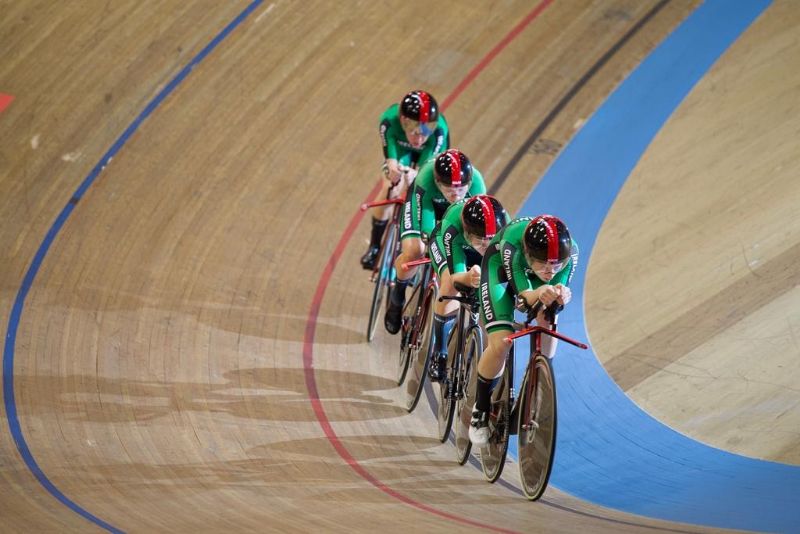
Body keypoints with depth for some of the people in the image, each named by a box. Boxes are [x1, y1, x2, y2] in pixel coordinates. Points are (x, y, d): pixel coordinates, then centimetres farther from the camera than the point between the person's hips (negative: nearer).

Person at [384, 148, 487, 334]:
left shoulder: (476, 183, -38)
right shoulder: (425, 180, -43)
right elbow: (428, 229, -41)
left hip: (460, 209, 2)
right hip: (426, 200, -2)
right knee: (413, 251, -24)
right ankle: (397, 295, 6)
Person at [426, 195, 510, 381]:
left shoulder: (505, 227, -39)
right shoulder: (453, 229, -45)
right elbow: (455, 277, -47)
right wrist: (468, 278, -70)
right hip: (444, 241, -3)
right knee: (450, 288, -27)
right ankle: (439, 354, -10)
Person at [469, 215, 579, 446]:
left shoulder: (569, 251, -35)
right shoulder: (512, 245, -43)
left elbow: (560, 290, -28)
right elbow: (521, 298, -41)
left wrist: (560, 296, -53)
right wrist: (538, 294, -64)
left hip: (530, 270, 4)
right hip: (500, 265, -3)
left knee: (548, 325, -20)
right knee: (501, 343, -18)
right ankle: (481, 410, 4)